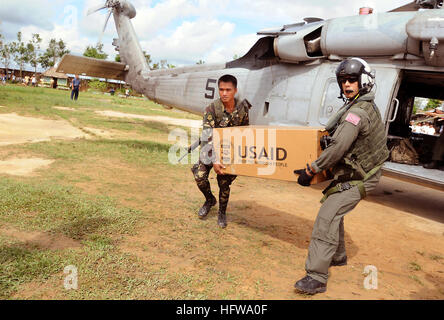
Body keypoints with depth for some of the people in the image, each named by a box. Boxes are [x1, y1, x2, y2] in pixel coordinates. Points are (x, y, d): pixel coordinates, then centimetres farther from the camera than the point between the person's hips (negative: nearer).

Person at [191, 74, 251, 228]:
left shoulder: (243, 109, -12)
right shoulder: (211, 109, -22)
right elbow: (208, 136, -27)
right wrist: (214, 160, -35)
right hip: (210, 148, -1)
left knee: (224, 183, 0)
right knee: (200, 176, -12)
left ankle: (222, 213, 23)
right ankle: (210, 200, 19)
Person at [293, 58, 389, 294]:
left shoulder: (357, 112, -25)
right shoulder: (368, 106, 8)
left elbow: (337, 148, -30)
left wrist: (310, 171, -23)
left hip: (357, 179, -11)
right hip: (352, 172, 11)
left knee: (327, 217, -19)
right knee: (334, 212, 22)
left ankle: (316, 278, -18)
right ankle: (337, 256, 39)